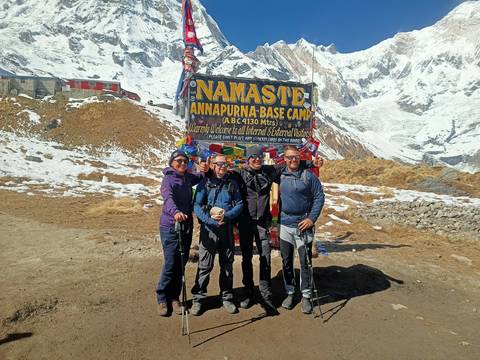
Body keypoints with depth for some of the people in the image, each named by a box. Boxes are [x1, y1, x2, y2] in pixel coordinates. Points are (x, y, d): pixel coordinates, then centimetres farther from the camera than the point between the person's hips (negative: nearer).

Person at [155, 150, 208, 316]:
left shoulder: (188, 177, 10)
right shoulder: (168, 179, -10)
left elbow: (200, 178, 29)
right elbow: (168, 198, -29)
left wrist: (205, 171, 4)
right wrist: (175, 212, -50)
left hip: (187, 226, 6)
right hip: (170, 227, -6)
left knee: (181, 265, 11)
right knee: (170, 264, -5)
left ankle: (174, 298, 24)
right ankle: (162, 299, 14)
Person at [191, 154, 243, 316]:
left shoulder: (232, 183, 9)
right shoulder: (205, 182, 0)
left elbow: (239, 204, 3)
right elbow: (197, 206, -7)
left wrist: (226, 216, -14)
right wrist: (211, 221, -19)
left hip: (227, 229, 3)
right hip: (208, 229, -3)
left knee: (227, 265, 12)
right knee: (204, 266, -2)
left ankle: (227, 297, 26)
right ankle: (198, 298, 14)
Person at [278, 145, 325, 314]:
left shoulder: (308, 175, -4)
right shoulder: (280, 175, 3)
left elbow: (319, 197, -4)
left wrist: (312, 218, -11)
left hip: (303, 225, -2)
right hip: (284, 225, 3)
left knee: (305, 262, 3)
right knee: (286, 261, 12)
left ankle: (306, 296, 18)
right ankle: (290, 292, 28)